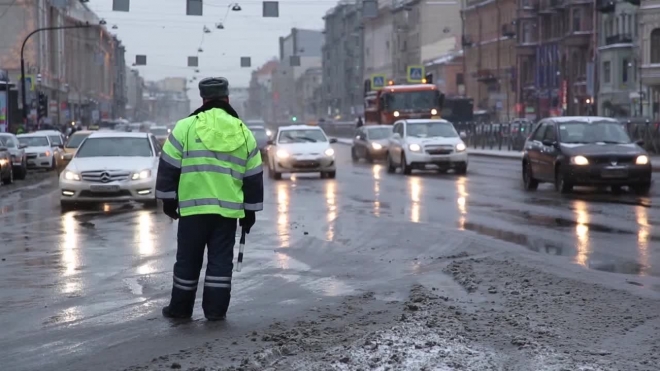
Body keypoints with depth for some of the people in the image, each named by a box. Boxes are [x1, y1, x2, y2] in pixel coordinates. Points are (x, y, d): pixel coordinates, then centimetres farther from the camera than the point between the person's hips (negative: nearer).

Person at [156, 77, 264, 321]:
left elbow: (169, 167, -1)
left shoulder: (186, 127, -2)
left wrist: (168, 199, 8)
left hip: (193, 207, -1)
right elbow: (253, 177, 11)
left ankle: (181, 308, 18)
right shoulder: (243, 132, 8)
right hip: (228, 209, 2)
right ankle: (216, 309, 7)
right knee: (221, 260, 8)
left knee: (188, 260, 9)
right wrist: (249, 211, 18)